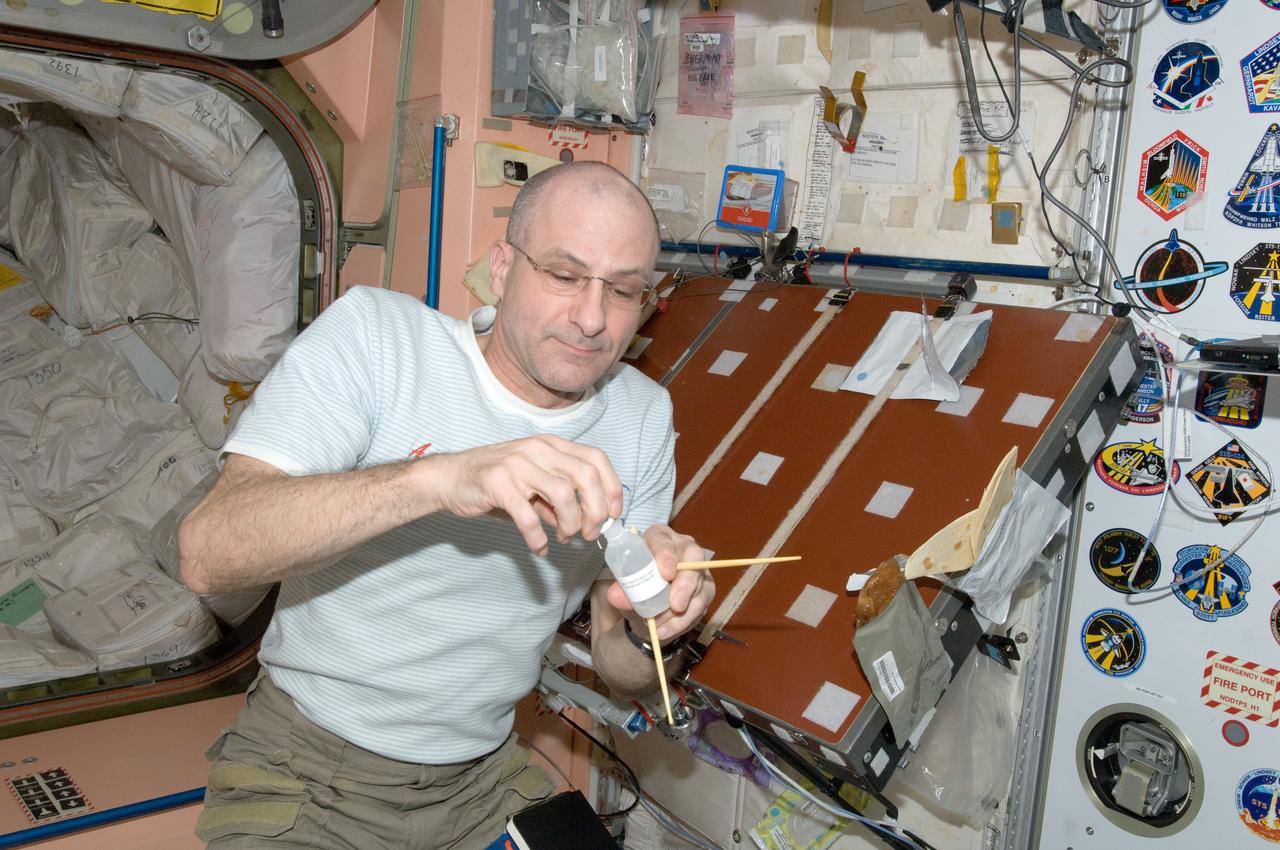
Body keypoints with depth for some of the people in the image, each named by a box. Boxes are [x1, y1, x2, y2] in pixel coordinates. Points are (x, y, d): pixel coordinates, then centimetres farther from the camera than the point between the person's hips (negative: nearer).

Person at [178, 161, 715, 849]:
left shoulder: (644, 418, -4)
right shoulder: (373, 334, -15)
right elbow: (207, 554, -28)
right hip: (306, 769, -3)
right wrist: (439, 477, -41)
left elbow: (624, 677, 0)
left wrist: (643, 622, -25)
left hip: (483, 778, 4)